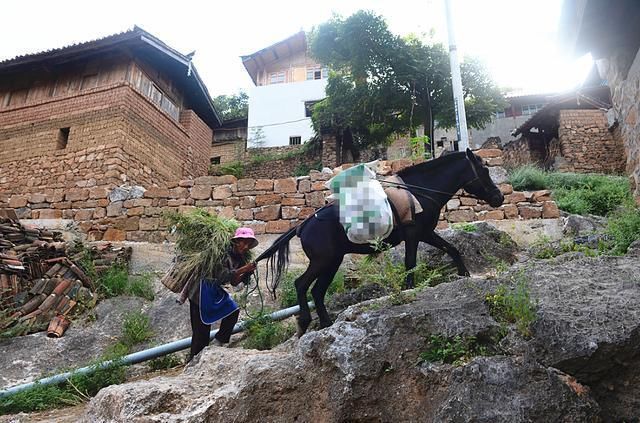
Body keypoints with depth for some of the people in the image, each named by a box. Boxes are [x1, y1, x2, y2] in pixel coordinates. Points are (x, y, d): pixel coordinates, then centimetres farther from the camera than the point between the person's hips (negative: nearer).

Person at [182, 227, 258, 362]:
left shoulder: (239, 259, 2)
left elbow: (234, 282, 4)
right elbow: (222, 275, -30)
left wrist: (247, 273, -11)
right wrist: (243, 269, -28)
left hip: (215, 291, 8)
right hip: (201, 291, -8)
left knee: (233, 311, -5)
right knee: (201, 330, -3)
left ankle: (218, 341, 9)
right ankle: (193, 360, 11)